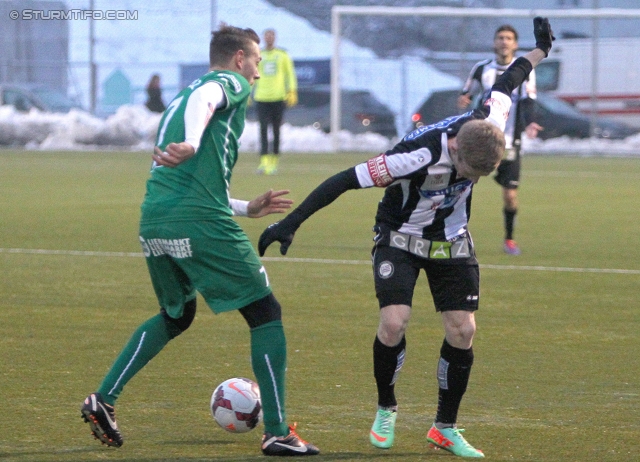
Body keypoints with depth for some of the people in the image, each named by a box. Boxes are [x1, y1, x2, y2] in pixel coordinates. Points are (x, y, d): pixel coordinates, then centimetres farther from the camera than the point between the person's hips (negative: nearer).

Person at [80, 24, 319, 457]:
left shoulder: (179, 98, 29)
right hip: (202, 224, -8)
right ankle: (278, 433, 0)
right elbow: (203, 101, -21)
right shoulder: (230, 83, 5)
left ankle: (103, 400, 19)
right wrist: (192, 144, -39)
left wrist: (247, 209, 36)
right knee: (265, 314, 3)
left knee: (176, 316, 29)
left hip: (154, 224, 8)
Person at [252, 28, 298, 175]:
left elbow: (290, 73, 8)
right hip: (262, 97, 0)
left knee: (276, 130, 6)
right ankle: (264, 161, -18)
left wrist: (292, 92, -3)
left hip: (278, 97, 0)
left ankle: (274, 161, 17)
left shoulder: (282, 55, 7)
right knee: (263, 129, -11)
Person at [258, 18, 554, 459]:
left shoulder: (488, 125, -22)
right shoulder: (419, 155, -37)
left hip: (452, 242, 5)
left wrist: (539, 52, 19)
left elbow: (503, 85, 2)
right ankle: (386, 411, 6)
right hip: (401, 239, -4)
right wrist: (291, 223, -32)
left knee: (462, 330, -5)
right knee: (393, 323, -20)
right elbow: (346, 179, -32)